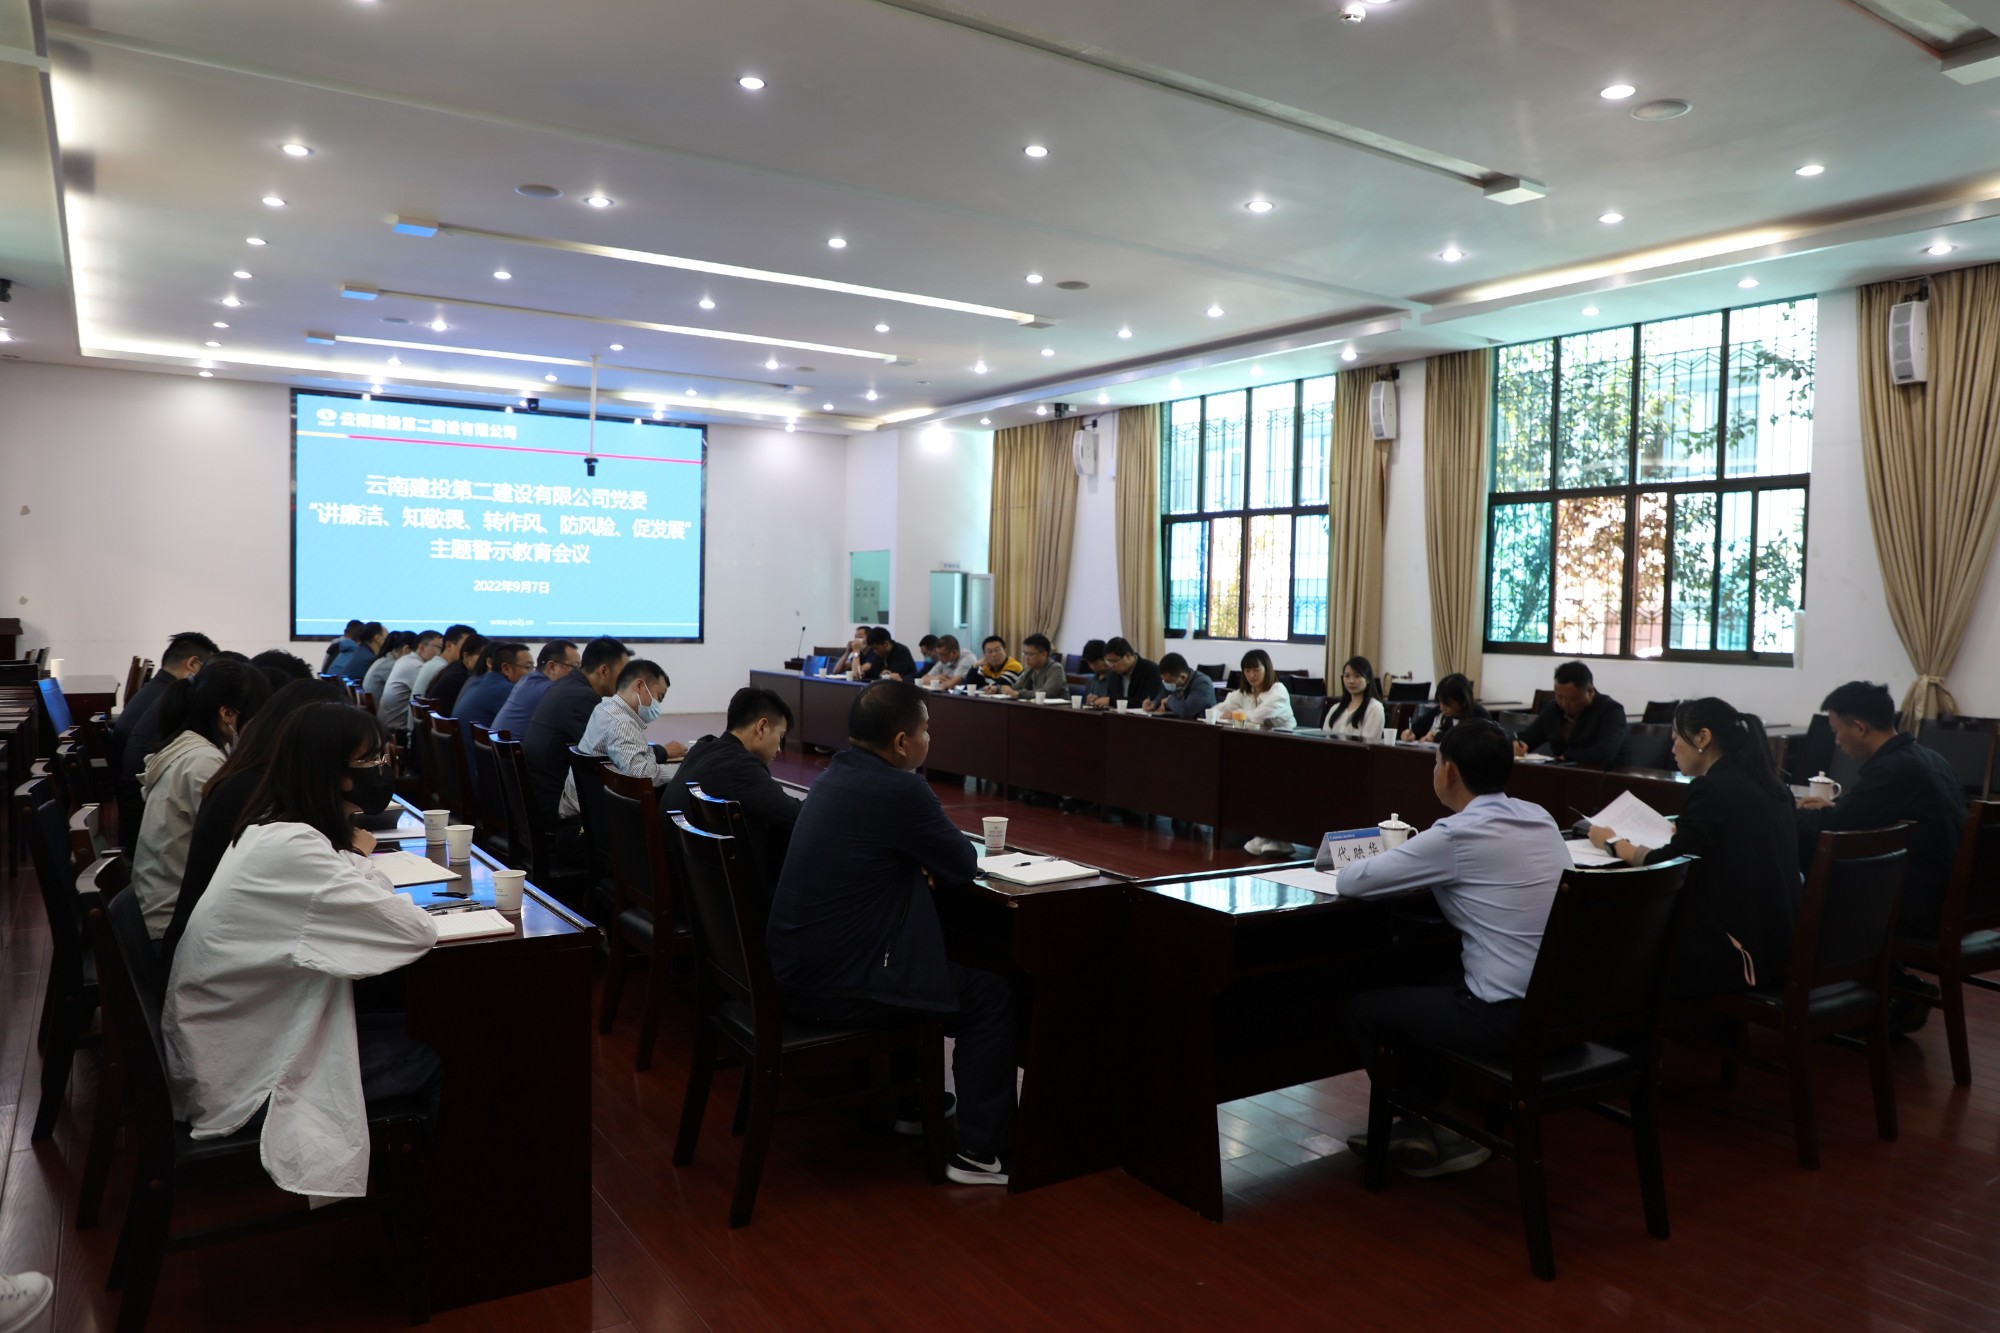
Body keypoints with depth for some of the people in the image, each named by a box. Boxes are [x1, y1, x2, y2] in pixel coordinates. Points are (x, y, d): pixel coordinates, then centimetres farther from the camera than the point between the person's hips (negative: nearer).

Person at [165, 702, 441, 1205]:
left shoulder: (267, 831, 3)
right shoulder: (293, 849, -28)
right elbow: (418, 930, -26)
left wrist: (355, 860, -7)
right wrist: (359, 861, -11)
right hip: (242, 1087, -9)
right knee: (439, 1057, -3)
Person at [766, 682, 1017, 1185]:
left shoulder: (835, 776, 8)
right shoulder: (900, 790, -19)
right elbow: (964, 866, -8)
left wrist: (921, 861, 6)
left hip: (793, 967, 9)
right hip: (834, 985, -9)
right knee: (992, 995, 4)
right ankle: (981, 1153, 10)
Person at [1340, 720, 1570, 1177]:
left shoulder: (1457, 835, -16)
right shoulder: (1540, 818, 6)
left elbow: (1349, 882, -10)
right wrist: (1431, 869, 15)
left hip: (1508, 1019, -8)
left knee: (1359, 1009, 11)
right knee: (1426, 987, 31)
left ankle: (1422, 1132, 22)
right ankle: (1420, 1127, 34)